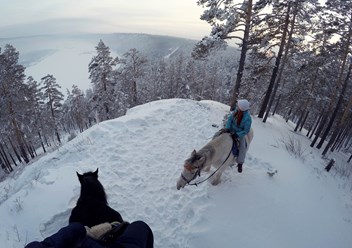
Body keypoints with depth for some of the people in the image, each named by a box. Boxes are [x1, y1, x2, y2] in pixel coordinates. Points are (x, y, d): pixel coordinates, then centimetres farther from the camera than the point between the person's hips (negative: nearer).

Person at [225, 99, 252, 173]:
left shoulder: (247, 118, -31)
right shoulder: (236, 110, -18)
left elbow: (246, 131, -24)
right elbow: (230, 119, -10)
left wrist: (237, 135, -33)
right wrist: (227, 128, -21)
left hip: (240, 133, -5)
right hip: (232, 130, 5)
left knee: (242, 147, -12)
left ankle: (240, 164, 7)